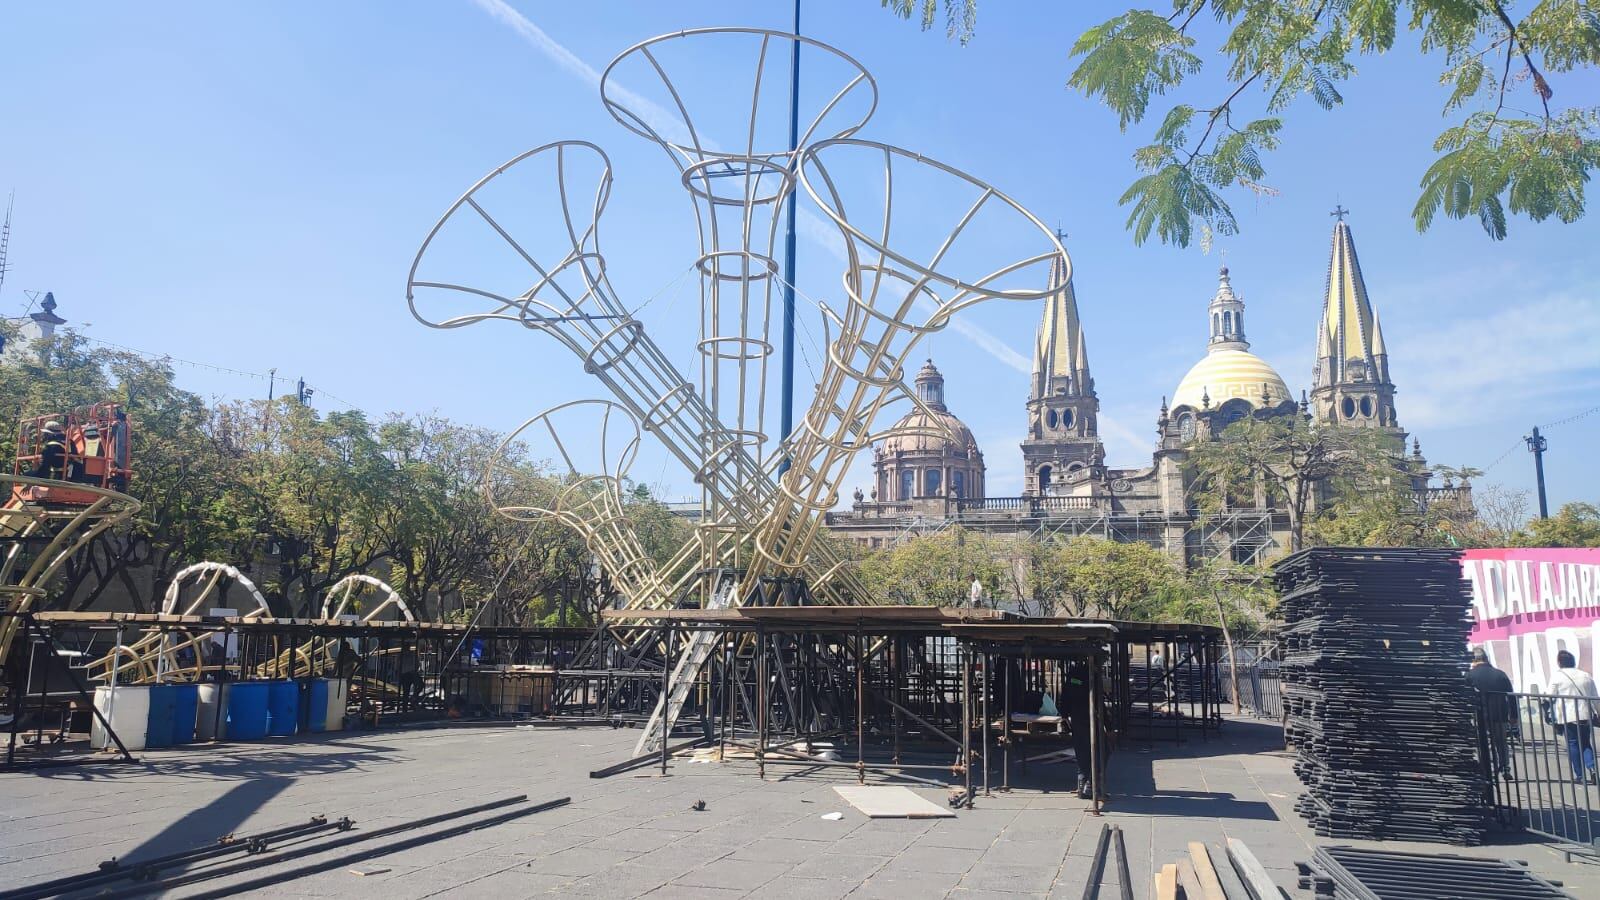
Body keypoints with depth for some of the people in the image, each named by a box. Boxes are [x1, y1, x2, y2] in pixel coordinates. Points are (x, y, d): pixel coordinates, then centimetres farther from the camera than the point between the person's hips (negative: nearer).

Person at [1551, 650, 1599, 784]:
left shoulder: (1556, 677, -5)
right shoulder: (1586, 676, 8)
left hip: (1567, 717, -4)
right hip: (1586, 716, 4)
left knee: (1573, 745, 5)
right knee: (1586, 744, 14)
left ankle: (1579, 775, 7)